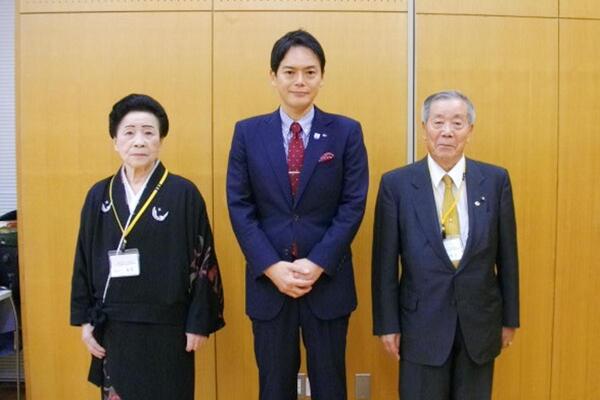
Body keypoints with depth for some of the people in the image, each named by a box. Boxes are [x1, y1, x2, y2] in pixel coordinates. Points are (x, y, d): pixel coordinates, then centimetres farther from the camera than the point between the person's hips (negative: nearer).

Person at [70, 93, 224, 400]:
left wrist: (199, 322, -7)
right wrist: (85, 318, 5)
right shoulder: (99, 195, 3)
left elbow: (202, 261, -7)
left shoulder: (184, 193, -7)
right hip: (113, 325, 3)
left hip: (166, 325, -3)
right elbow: (84, 261, 7)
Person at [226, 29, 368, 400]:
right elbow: (239, 206, -2)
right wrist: (272, 267, -12)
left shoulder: (346, 132, 0)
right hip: (268, 281, 1)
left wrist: (317, 264, -14)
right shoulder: (248, 133, 2)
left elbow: (353, 205, -5)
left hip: (327, 280, 0)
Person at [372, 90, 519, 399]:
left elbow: (506, 255, 3)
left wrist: (509, 318, 7)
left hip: (480, 321, 2)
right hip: (422, 323, -1)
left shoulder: (495, 180, -1)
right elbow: (385, 261, -4)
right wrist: (387, 324, -3)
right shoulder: (396, 183, -6)